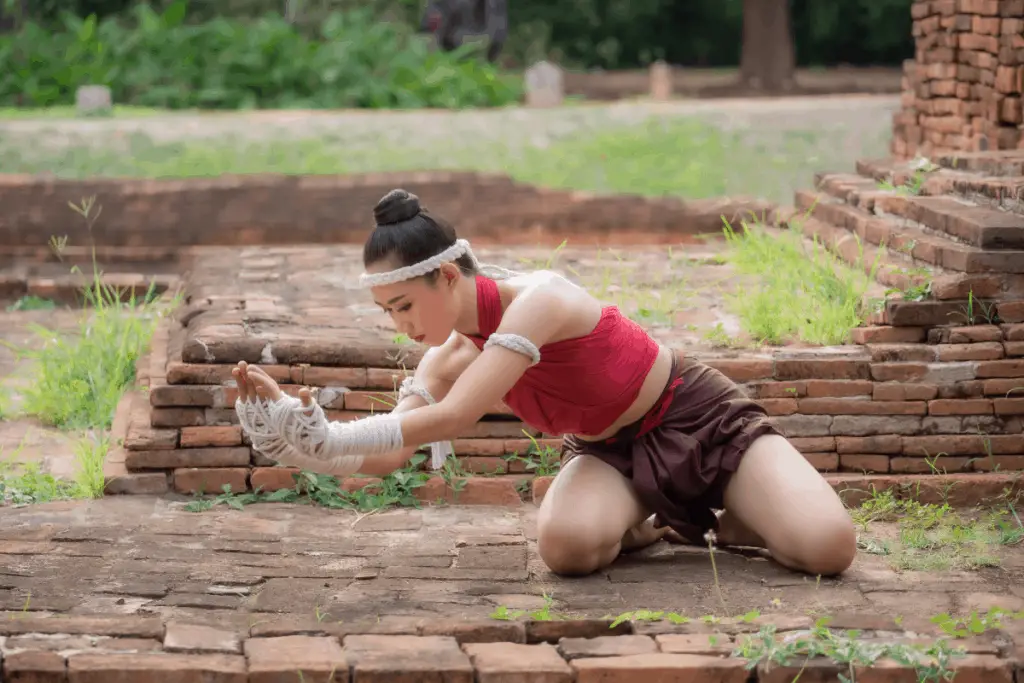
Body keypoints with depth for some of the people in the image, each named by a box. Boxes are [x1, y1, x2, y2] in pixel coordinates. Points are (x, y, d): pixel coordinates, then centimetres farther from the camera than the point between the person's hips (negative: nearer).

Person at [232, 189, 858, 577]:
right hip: (612, 451, 6)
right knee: (568, 545, -33)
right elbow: (388, 455, -12)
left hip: (699, 423, -5)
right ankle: (651, 524, 2)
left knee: (826, 547, -29)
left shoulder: (538, 302, -30)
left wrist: (323, 439, -39)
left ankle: (727, 521, 4)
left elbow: (450, 420, -38)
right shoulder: (449, 356, -6)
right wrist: (294, 428, -27)